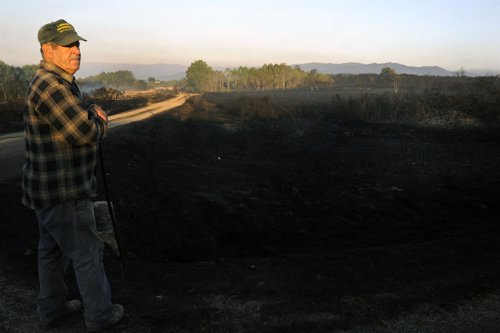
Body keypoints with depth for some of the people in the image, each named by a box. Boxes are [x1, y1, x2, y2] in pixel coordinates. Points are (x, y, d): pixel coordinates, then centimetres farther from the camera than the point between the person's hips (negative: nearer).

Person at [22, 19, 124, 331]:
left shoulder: (59, 83, 13)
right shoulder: (51, 86, -22)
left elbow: (73, 121, 21)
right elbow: (85, 133, -25)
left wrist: (91, 117, 2)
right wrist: (99, 120, -5)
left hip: (49, 188, 11)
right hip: (63, 192, -11)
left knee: (53, 249, 20)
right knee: (87, 252, 3)